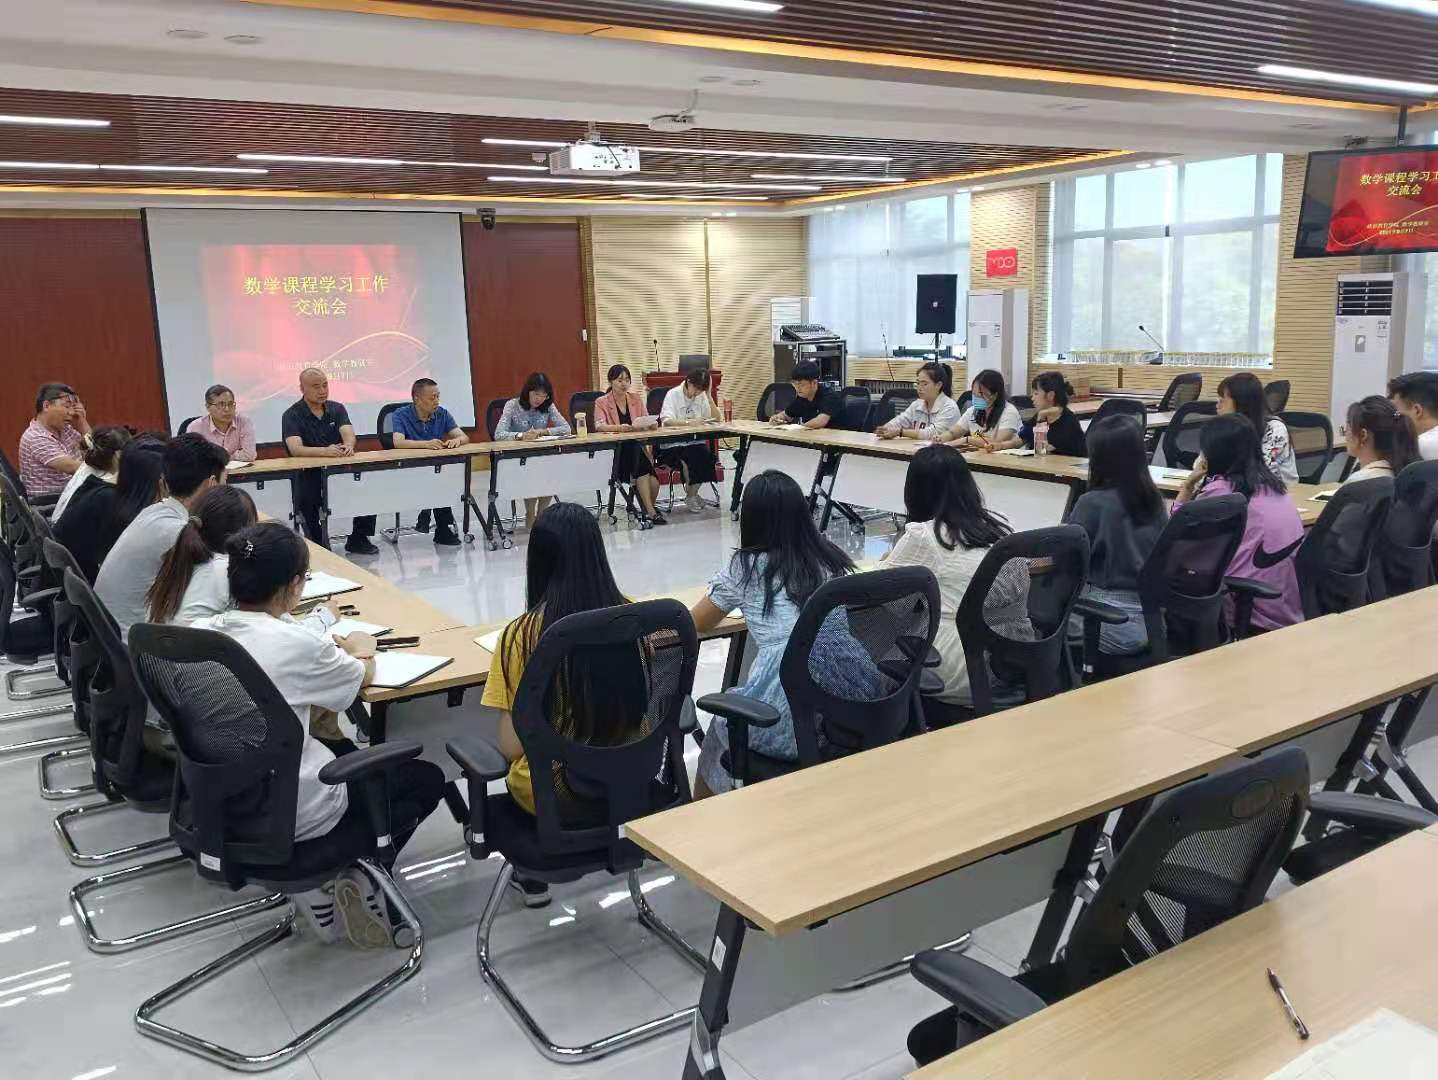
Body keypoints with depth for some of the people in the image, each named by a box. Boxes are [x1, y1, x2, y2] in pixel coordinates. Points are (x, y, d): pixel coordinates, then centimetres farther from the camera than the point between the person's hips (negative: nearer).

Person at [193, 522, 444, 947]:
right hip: (293, 815, -6)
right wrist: (361, 649, 18)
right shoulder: (297, 643, -23)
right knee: (427, 779, 14)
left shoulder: (201, 633, -6)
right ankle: (359, 875, 1)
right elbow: (363, 676, -2)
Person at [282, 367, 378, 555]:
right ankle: (317, 545, -13)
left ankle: (358, 539, -3)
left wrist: (348, 445, -34)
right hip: (308, 473, -4)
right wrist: (325, 451, -38)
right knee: (305, 496, -34)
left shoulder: (337, 409, 10)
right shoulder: (291, 416, -3)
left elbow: (348, 433, -8)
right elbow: (295, 449, -19)